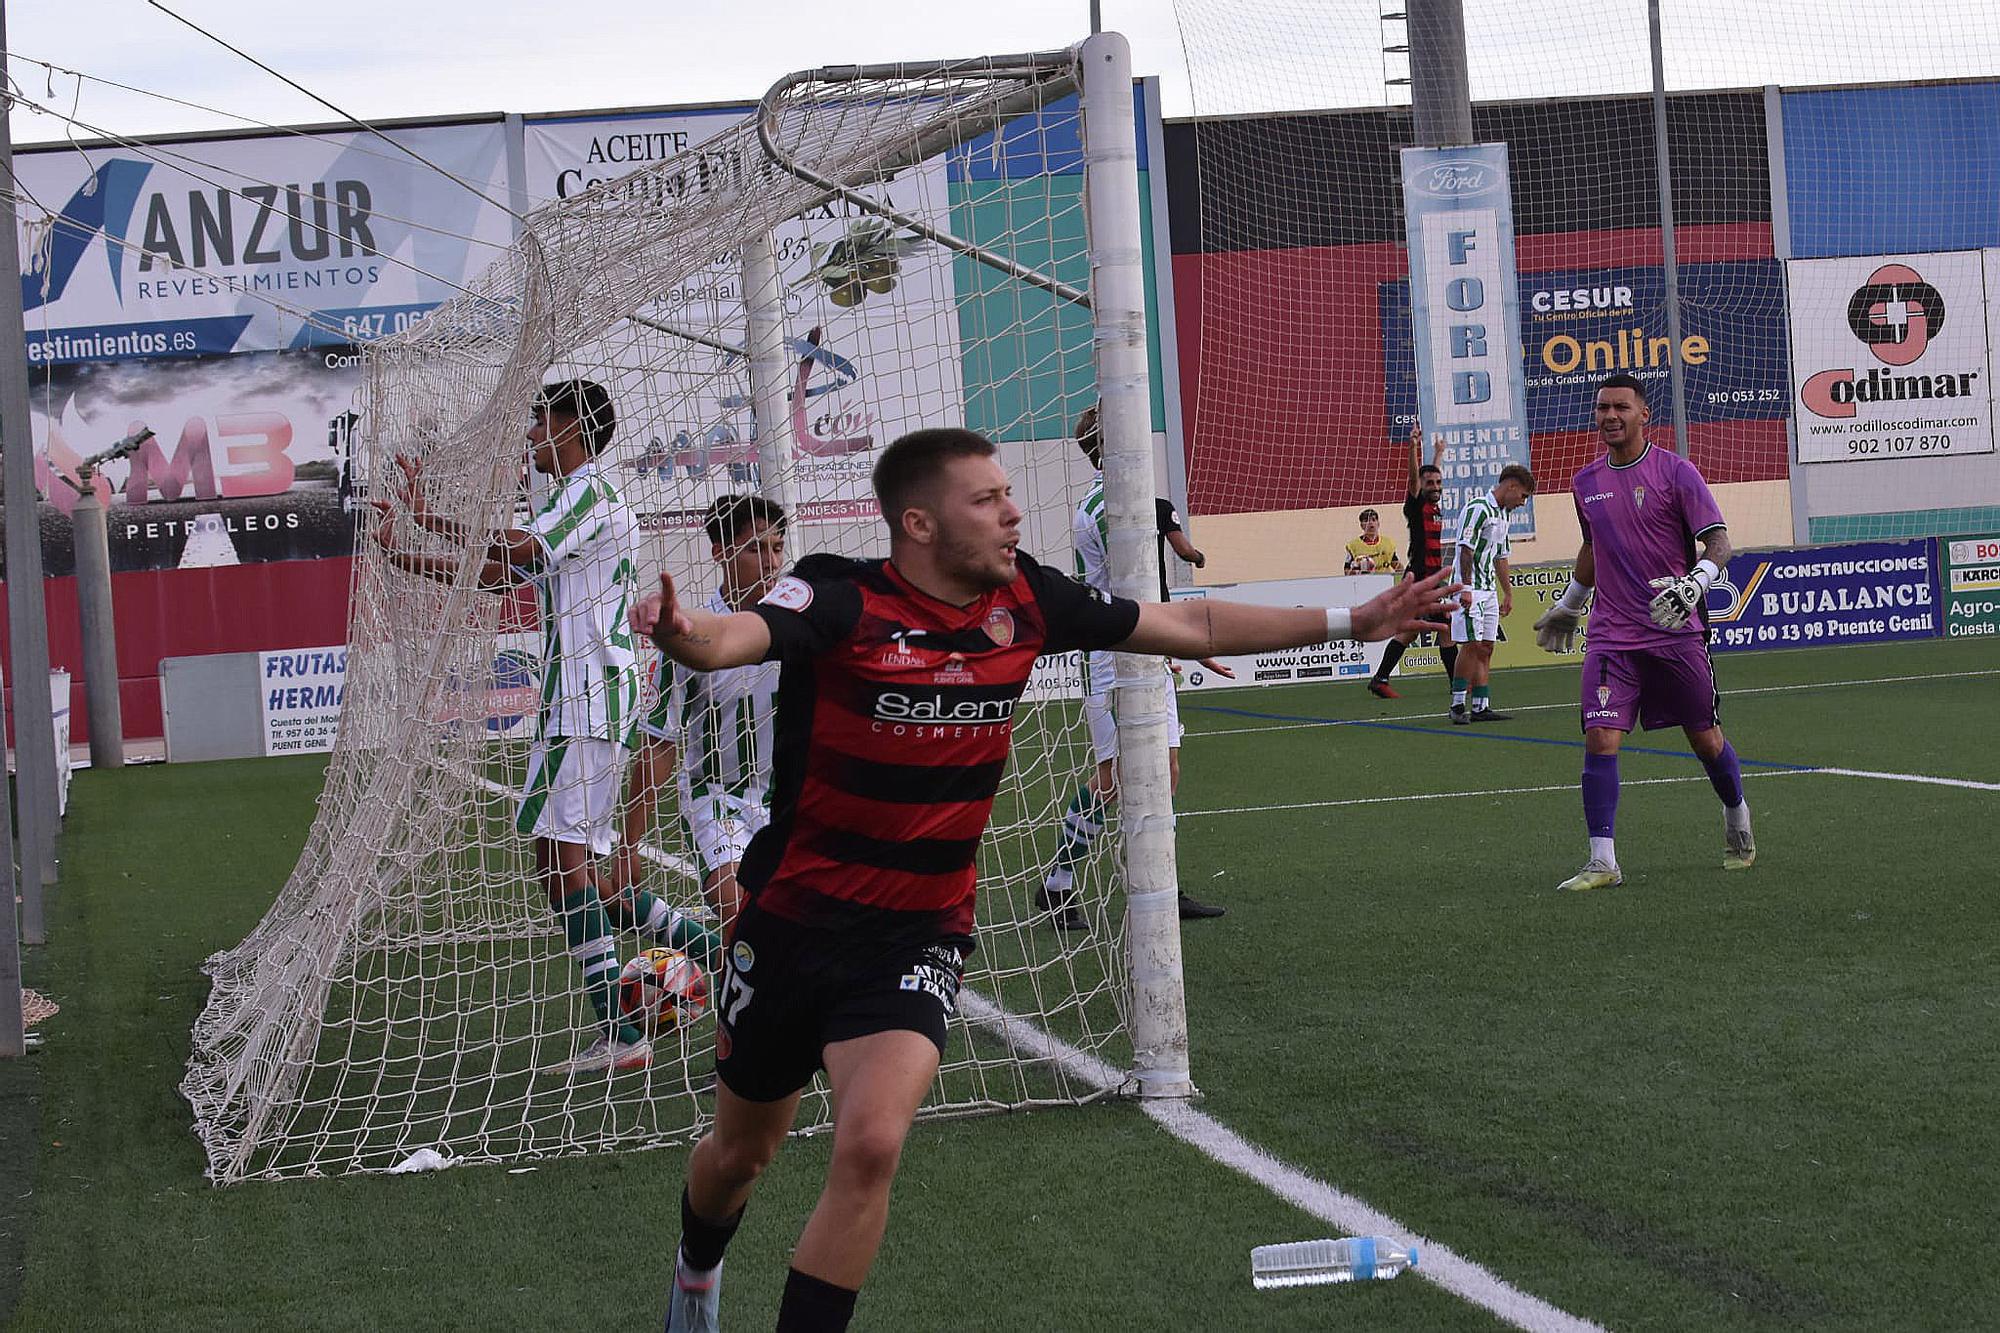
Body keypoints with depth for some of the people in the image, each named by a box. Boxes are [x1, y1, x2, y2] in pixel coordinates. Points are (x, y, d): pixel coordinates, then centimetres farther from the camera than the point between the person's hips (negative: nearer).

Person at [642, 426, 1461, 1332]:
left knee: (869, 1145, -23)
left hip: (919, 935, 2)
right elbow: (736, 637, -40)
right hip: (794, 918, -2)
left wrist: (1352, 623, 9)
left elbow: (1191, 626, 7)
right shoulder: (843, 600, -19)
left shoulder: (1024, 600, -5)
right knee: (742, 1150, 18)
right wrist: (683, 635, -64)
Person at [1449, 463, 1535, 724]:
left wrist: (1508, 592, 25)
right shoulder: (1478, 508, -12)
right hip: (1471, 589, -9)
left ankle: (1481, 707, 8)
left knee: (1485, 648, 7)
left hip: (1489, 591, 9)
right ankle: (1457, 705, -9)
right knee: (1471, 645, -12)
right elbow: (1466, 550, -18)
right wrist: (1466, 589, -21)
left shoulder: (1502, 514, 18)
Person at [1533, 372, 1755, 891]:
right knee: (1600, 739, -12)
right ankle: (1602, 862, -11)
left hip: (1676, 631, -3)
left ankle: (1737, 819, 36)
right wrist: (1569, 604, 33)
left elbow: (1718, 541, -9)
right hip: (1611, 635, 3)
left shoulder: (1675, 472, -6)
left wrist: (1695, 582, -28)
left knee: (1704, 737, 8)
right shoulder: (1586, 482, 9)